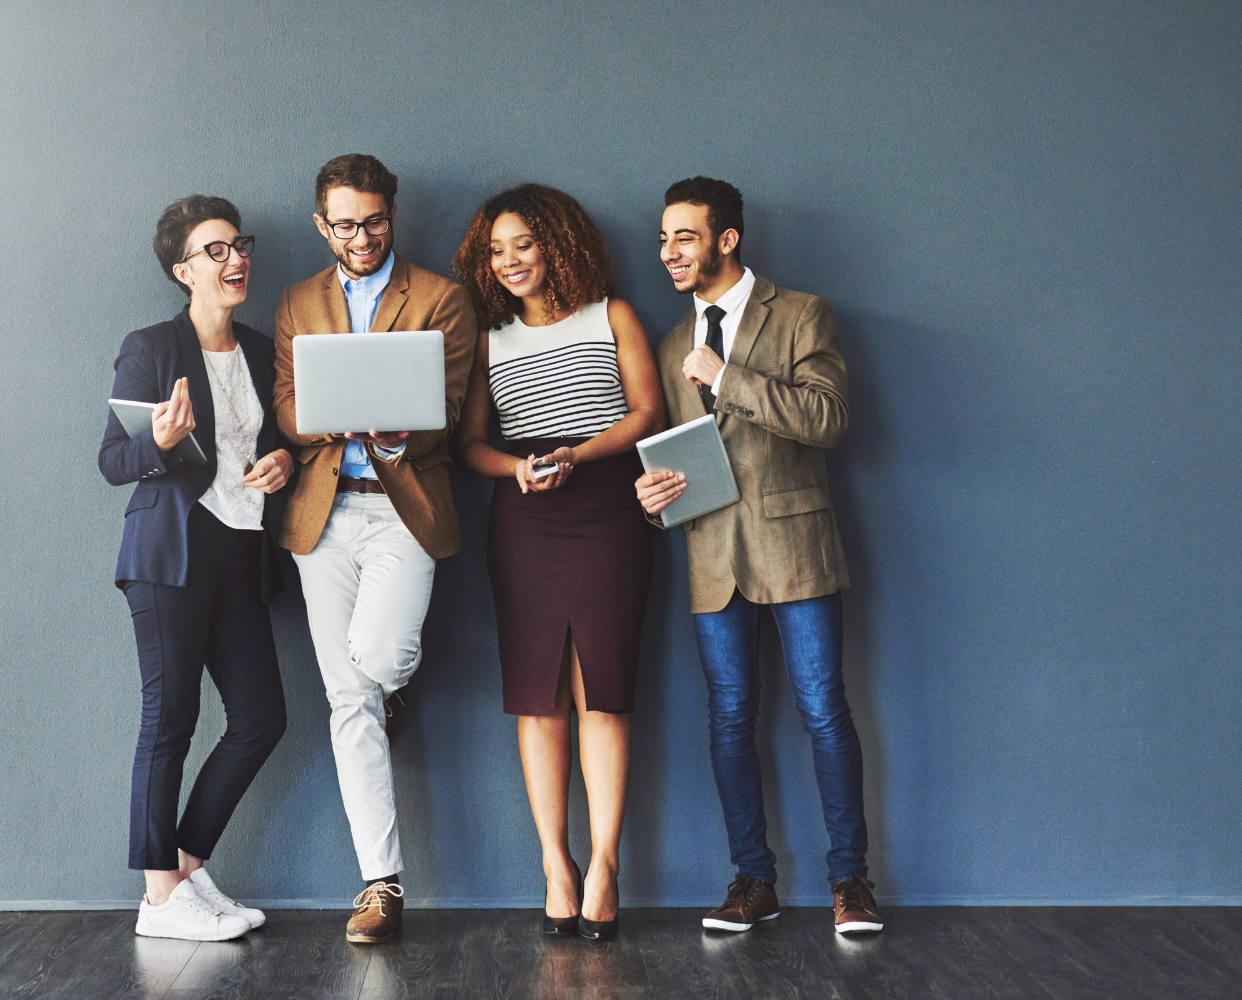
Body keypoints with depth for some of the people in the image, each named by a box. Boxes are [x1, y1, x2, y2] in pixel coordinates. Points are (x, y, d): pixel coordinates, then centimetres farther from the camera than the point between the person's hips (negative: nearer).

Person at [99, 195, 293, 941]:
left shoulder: (263, 352, 15)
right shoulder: (150, 349, -2)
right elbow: (113, 460, -4)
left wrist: (285, 459, 1)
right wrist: (161, 442, -25)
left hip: (244, 556, 6)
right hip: (173, 551, -6)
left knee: (262, 719, 2)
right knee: (171, 715, -4)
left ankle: (188, 865, 16)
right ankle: (161, 894, 3)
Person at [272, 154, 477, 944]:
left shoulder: (441, 299, 5)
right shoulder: (299, 303, 15)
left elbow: (445, 410, -3)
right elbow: (288, 410, 6)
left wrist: (394, 432, -25)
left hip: (403, 505, -3)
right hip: (324, 512, 3)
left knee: (377, 656, -23)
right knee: (349, 701, 0)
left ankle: (394, 689, 19)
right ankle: (381, 882, 6)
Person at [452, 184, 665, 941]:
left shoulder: (611, 317, 10)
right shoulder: (490, 340, 16)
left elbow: (648, 413, 2)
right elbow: (469, 442, 11)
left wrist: (575, 456, -11)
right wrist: (518, 466, -10)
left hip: (607, 515, -2)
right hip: (523, 523, 2)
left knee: (603, 691, -7)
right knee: (537, 694, -2)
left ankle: (603, 864, -5)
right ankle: (556, 864, 3)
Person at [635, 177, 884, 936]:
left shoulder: (800, 316, 1)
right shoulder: (674, 346, 18)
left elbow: (828, 417, -13)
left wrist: (727, 376, -14)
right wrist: (653, 489, -1)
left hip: (792, 541, -5)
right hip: (712, 552, 5)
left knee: (823, 710, -4)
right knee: (731, 719, 6)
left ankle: (850, 876, 7)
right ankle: (755, 879, 15)